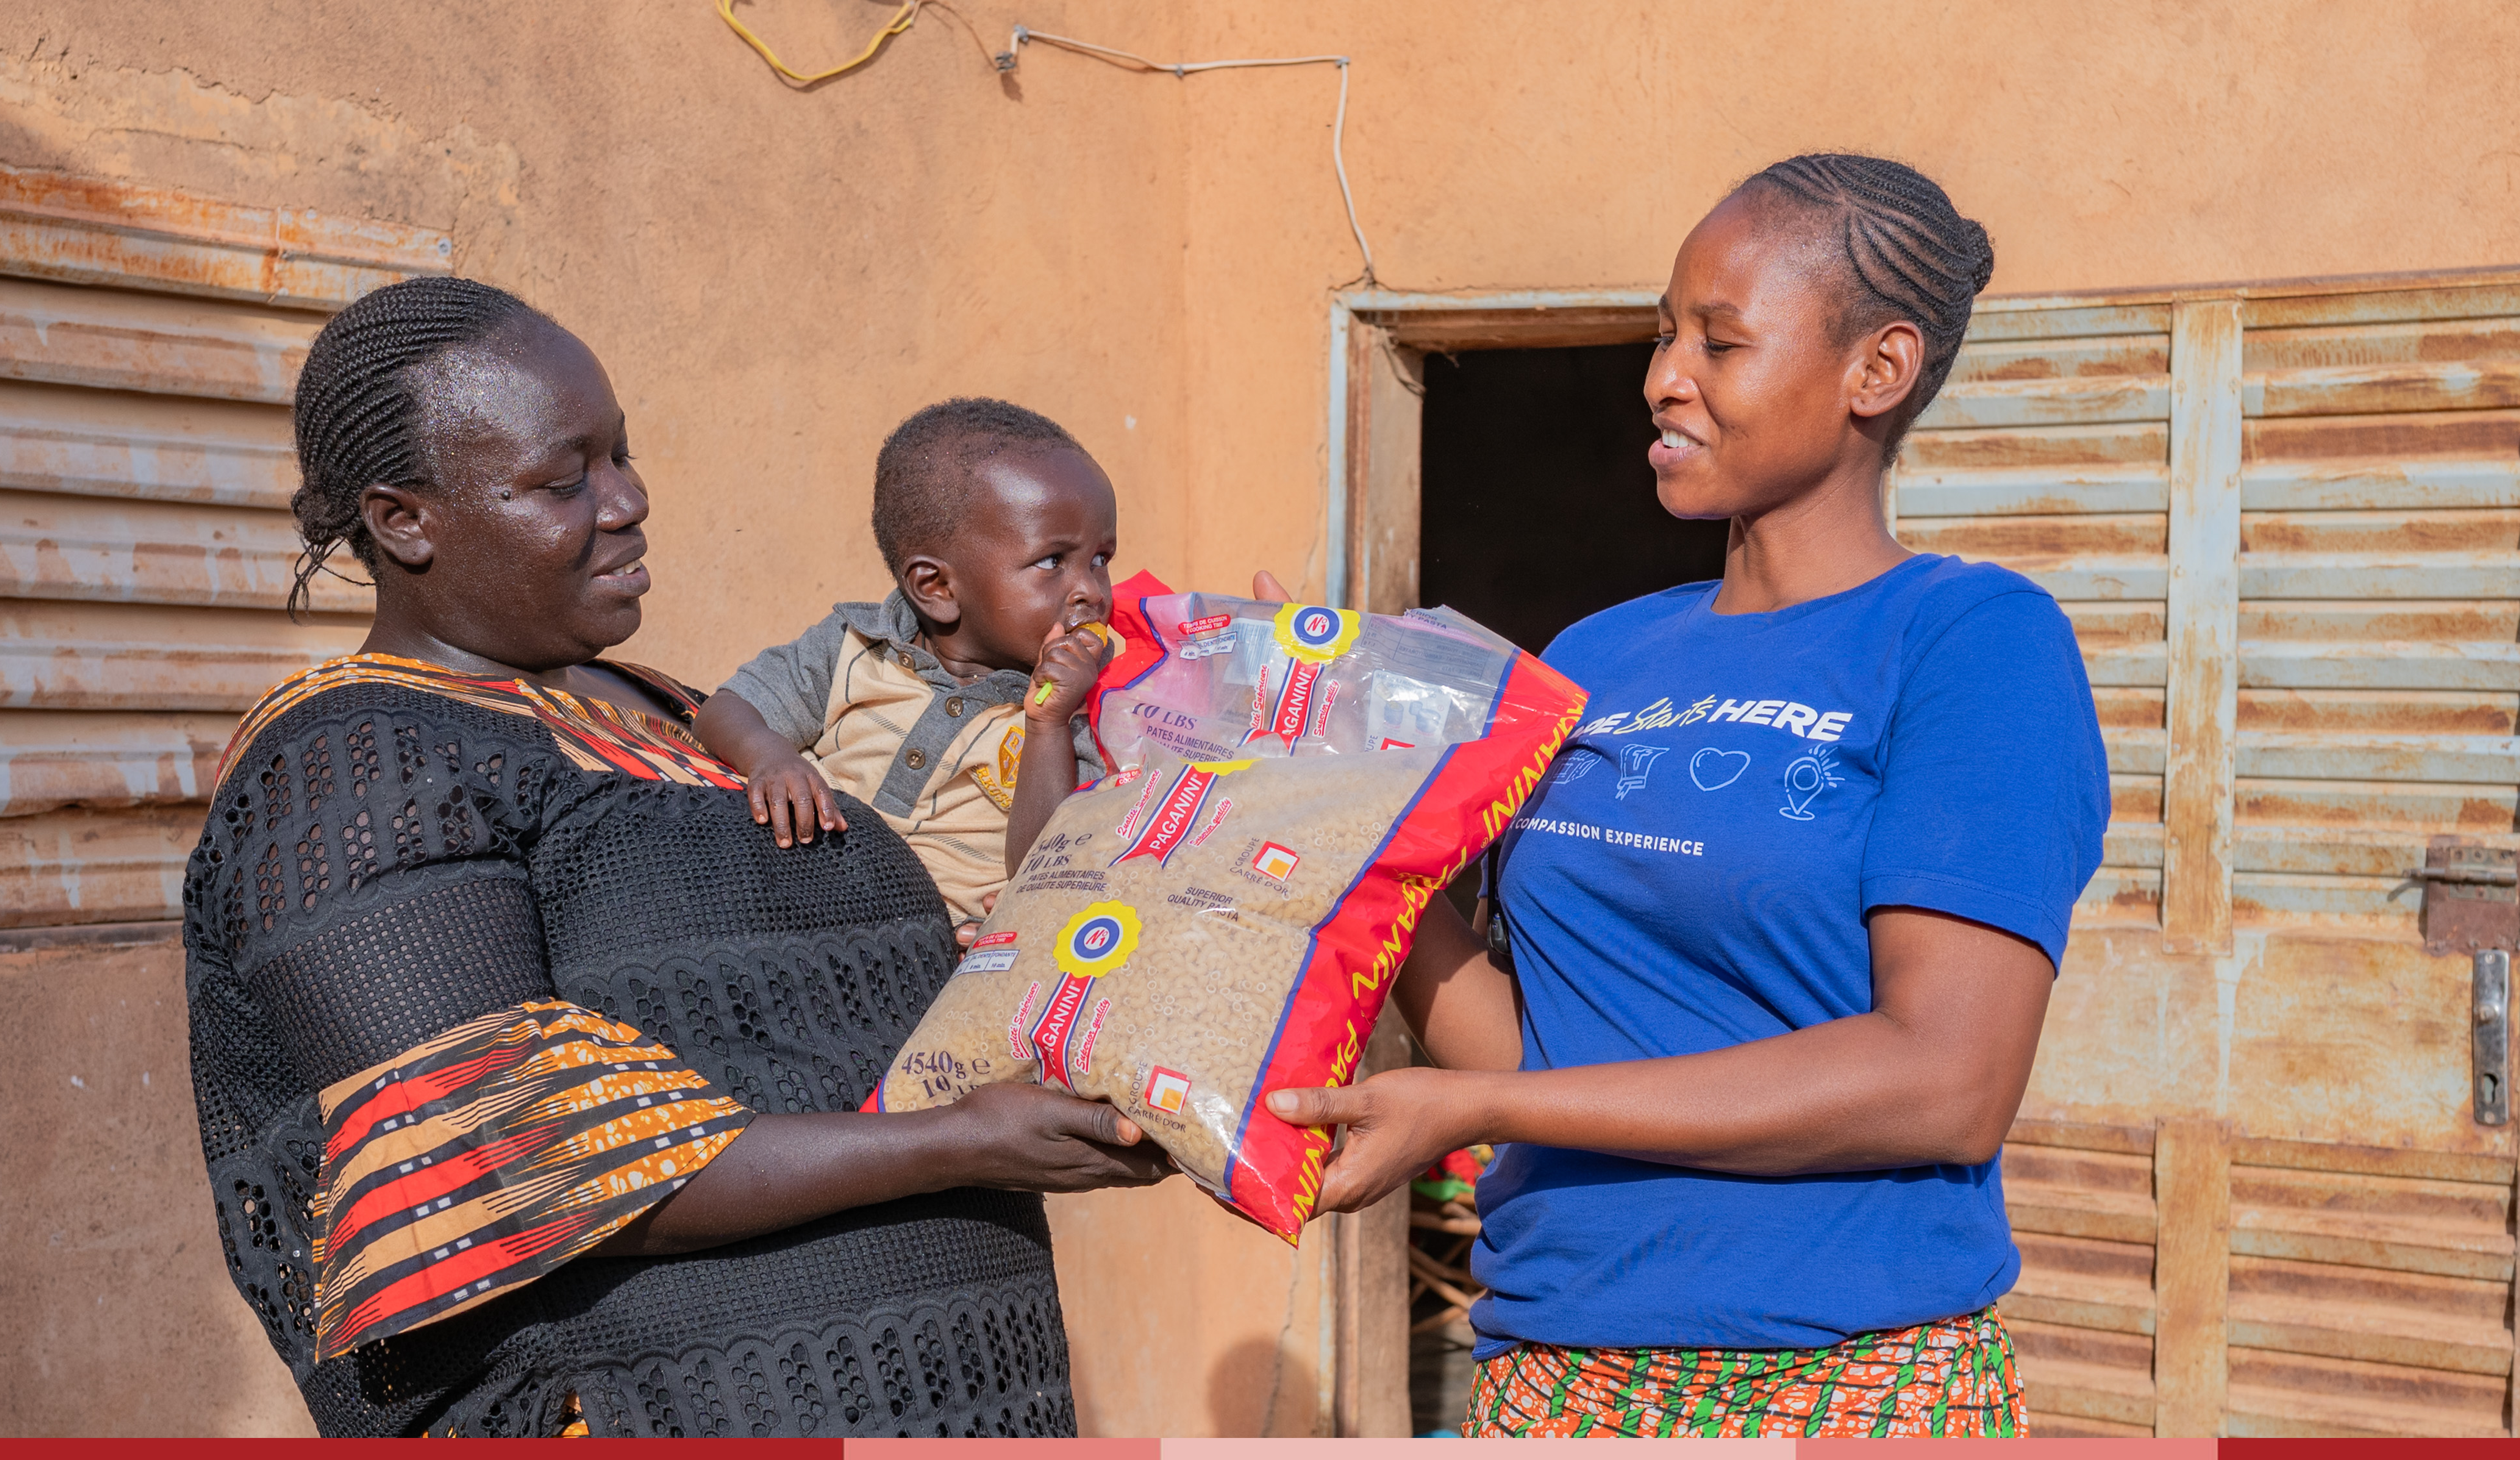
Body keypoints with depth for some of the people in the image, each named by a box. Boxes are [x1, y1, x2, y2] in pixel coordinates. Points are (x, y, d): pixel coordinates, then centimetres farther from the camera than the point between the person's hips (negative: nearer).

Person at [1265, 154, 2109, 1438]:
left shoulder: (1973, 637, -8)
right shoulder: (1596, 659, 9)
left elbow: (1948, 1084, -19)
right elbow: (1533, 1049, 8)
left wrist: (1467, 1109, -19)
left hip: (1842, 1384, -4)